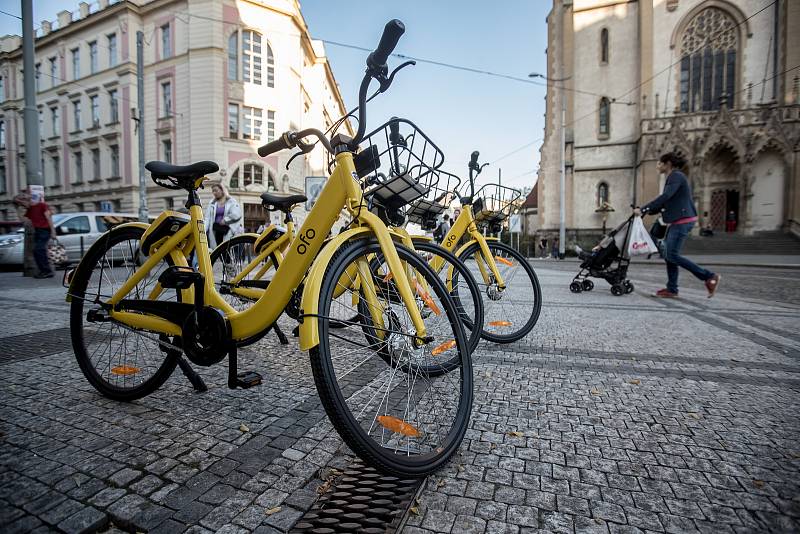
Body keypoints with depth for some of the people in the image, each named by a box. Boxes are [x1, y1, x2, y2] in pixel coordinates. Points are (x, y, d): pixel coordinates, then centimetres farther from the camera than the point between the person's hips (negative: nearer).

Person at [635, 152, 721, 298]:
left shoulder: (676, 176, -9)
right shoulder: (673, 177, 20)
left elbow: (665, 197, -22)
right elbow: (666, 202, 20)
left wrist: (643, 209, -23)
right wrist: (646, 211, 12)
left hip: (683, 220, -10)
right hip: (678, 221, 10)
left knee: (672, 255, -13)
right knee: (668, 254, 7)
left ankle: (709, 276, -4)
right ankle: (672, 289, 10)